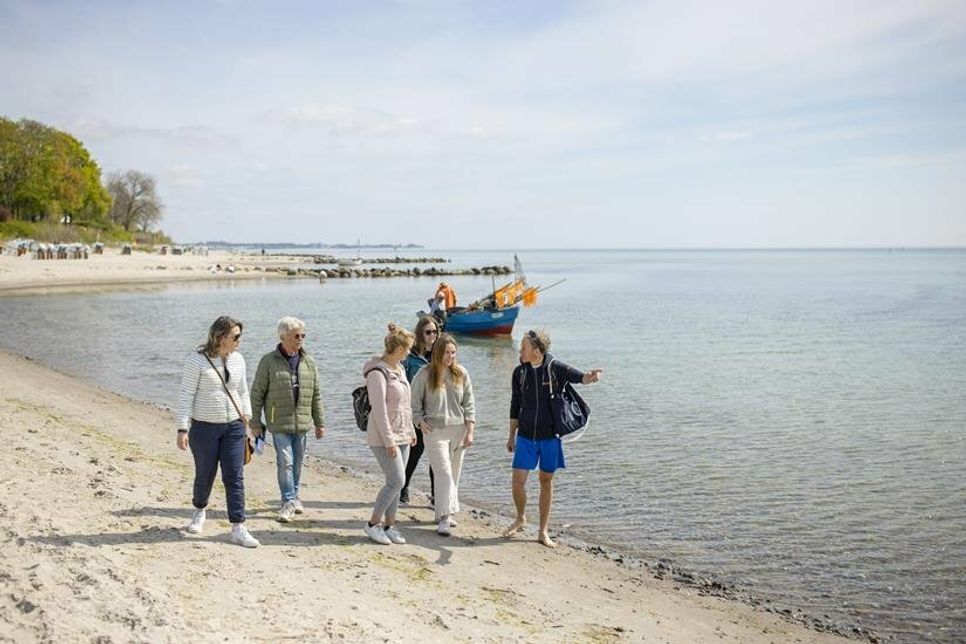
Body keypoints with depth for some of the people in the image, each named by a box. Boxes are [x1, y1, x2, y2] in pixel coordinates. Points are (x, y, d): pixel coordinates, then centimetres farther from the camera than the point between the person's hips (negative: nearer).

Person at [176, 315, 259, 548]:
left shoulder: (237, 359, 4)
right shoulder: (197, 360, -11)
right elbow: (185, 395, -11)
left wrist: (247, 420, 12)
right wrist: (182, 429, -15)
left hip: (233, 426, 4)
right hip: (204, 427, -3)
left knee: (235, 477, -2)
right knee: (205, 475, 10)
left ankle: (238, 529, 0)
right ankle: (199, 511, 40)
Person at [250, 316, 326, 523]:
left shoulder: (309, 362, 6)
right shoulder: (269, 361, -5)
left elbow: (316, 395, 11)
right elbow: (257, 394, -1)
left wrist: (320, 423, 10)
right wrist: (255, 423, -3)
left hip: (302, 422, 4)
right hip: (279, 422, -4)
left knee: (297, 462, 12)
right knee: (285, 462, -7)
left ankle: (294, 496, 28)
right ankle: (288, 502, 1)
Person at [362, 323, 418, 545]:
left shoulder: (399, 369, 11)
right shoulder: (378, 373, -17)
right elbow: (379, 410, -20)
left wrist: (410, 431, 19)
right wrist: (389, 441, -21)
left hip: (401, 435, 9)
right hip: (384, 437, -9)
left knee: (396, 481, 9)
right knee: (397, 481, -11)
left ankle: (389, 525, 18)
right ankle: (373, 523, 4)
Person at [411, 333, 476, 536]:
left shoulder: (461, 373, 4)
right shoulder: (425, 374, -4)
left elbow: (469, 403, 6)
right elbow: (414, 403, 3)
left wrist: (470, 431, 1)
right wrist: (421, 423, -8)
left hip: (458, 430, 4)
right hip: (435, 431, -4)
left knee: (454, 474, 9)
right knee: (444, 473, -11)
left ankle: (446, 513, 22)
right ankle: (444, 518, -10)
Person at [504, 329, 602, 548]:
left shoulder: (556, 369, -8)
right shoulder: (519, 372, 1)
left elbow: (580, 377, -18)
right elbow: (515, 406, 9)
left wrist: (591, 376, -43)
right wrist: (511, 436, 12)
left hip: (550, 436, -2)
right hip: (525, 437, 2)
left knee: (546, 481, 7)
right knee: (518, 481, -3)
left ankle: (543, 531, 20)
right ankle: (521, 519, 24)